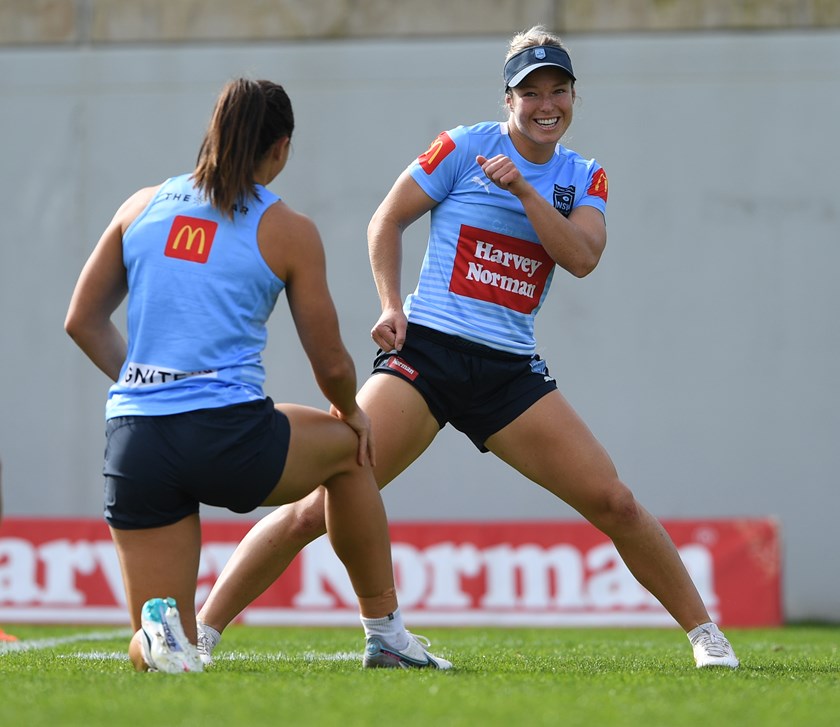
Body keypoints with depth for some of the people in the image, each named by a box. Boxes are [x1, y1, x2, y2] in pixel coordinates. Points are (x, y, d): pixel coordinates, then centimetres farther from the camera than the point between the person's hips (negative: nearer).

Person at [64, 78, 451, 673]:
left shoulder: (144, 205, 12)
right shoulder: (289, 231, 2)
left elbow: (83, 321, 14)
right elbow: (330, 362, 6)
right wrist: (351, 411, 27)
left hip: (133, 444, 3)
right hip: (227, 434, -3)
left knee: (155, 659, 15)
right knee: (350, 447, 31)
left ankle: (158, 629, -22)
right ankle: (386, 634, 33)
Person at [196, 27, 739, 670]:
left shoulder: (585, 178, 10)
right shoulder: (465, 147, -1)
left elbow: (582, 258, -8)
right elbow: (386, 221, 6)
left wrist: (522, 189, -17)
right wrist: (392, 304, -6)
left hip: (511, 371, 3)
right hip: (427, 351, -3)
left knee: (614, 502, -4)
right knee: (319, 507, -13)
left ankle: (705, 633, 11)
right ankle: (202, 629, -6)